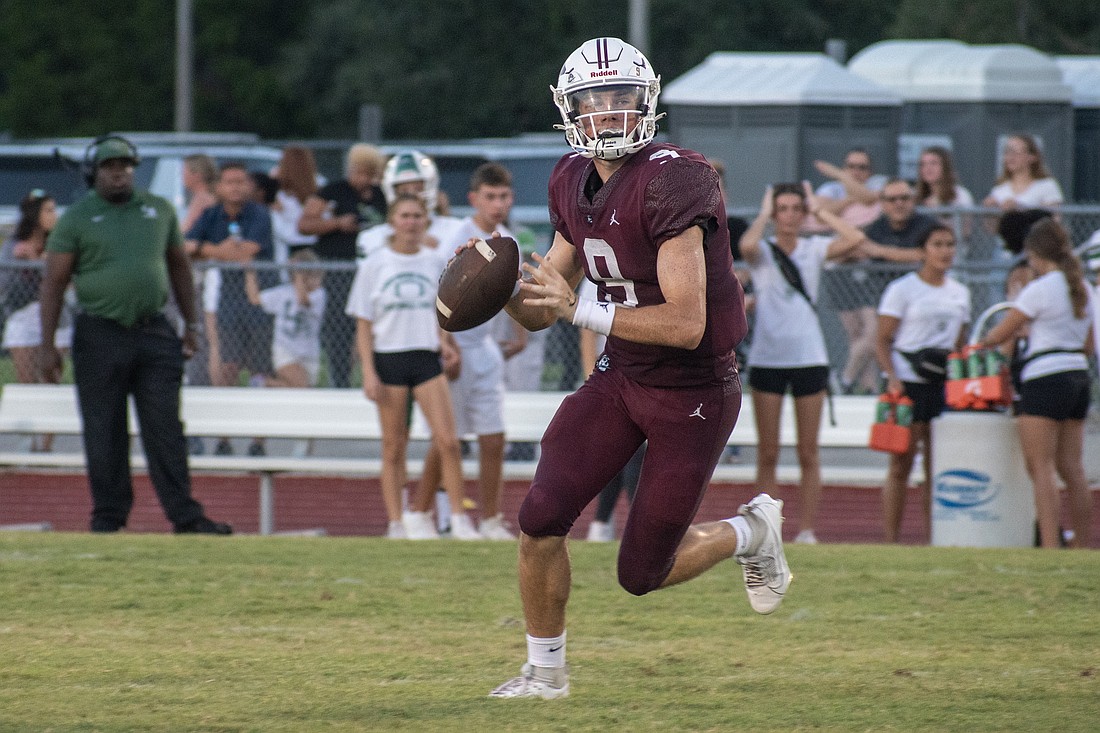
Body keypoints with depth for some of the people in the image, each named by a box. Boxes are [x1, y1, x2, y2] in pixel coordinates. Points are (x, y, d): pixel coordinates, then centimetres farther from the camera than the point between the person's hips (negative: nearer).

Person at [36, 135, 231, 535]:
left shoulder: (159, 210, 12)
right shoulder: (77, 218, 1)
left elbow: (178, 266, 21)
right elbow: (54, 282, 0)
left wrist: (191, 325, 16)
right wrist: (47, 345, -6)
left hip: (155, 335, 2)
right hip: (100, 336, -2)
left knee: (165, 429, -1)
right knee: (104, 433, 2)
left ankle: (185, 516, -3)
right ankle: (109, 515, 10)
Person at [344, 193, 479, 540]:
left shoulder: (436, 261, 7)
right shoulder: (374, 265, 1)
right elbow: (363, 324, 1)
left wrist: (444, 340, 0)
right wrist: (368, 372, -7)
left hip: (427, 358, 2)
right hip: (388, 358, -2)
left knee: (448, 440, -9)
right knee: (394, 446, 1)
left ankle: (459, 520, -4)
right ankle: (395, 523, 6)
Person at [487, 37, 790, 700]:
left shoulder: (672, 182, -25)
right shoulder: (574, 182, 1)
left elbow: (686, 324, -29)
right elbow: (543, 312, 8)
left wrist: (582, 309, -30)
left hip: (693, 394, -6)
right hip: (621, 377, 6)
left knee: (643, 573, 1)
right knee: (541, 519, -10)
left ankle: (749, 532, 31)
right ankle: (545, 671, 10)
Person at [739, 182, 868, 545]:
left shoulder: (814, 249, 6)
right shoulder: (763, 252, 1)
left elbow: (854, 238, -11)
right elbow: (746, 246, -24)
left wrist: (819, 209, -2)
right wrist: (764, 215, -8)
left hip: (809, 359, 1)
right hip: (767, 359, -1)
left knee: (809, 453, 1)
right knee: (767, 453, 0)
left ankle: (807, 530, 3)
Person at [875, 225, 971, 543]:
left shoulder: (960, 292, 14)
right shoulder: (902, 289, -2)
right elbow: (882, 341, -4)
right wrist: (892, 377, -17)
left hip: (945, 384, 5)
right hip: (907, 383, -5)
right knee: (901, 466, -5)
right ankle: (891, 540, -3)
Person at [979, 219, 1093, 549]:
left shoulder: (1038, 290, -11)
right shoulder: (1083, 288, 12)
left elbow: (1001, 333, -4)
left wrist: (982, 343, 16)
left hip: (1045, 379, -8)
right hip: (1078, 376, 8)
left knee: (1041, 469, -7)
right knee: (1072, 469, 9)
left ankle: (1050, 549, -14)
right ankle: (1081, 546, 10)